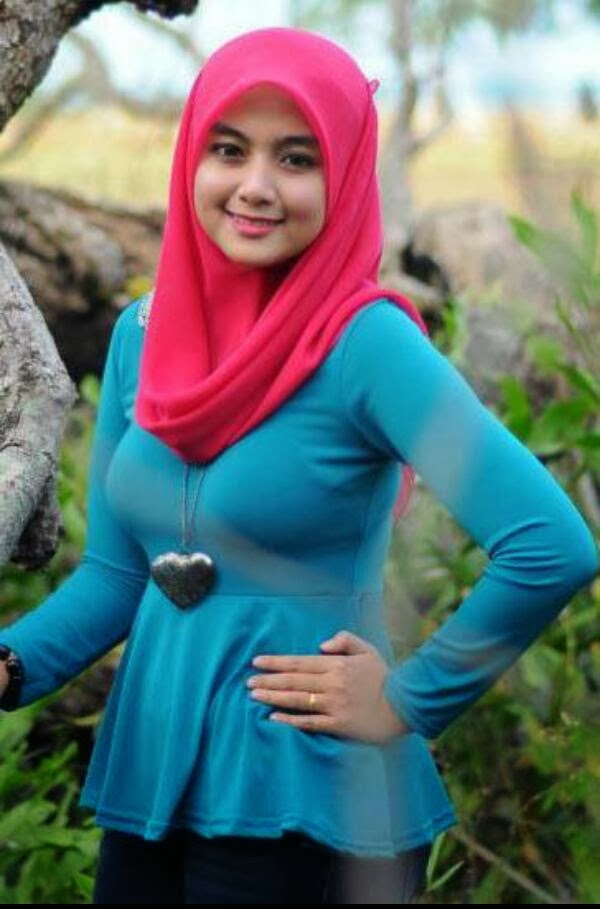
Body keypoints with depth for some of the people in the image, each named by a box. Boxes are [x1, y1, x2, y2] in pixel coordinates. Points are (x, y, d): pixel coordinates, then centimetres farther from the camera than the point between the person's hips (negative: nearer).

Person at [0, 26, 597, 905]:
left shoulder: (365, 343, -17)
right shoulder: (141, 334, 3)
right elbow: (115, 574, 10)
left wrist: (409, 702, -15)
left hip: (302, 805, -6)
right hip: (145, 783, 6)